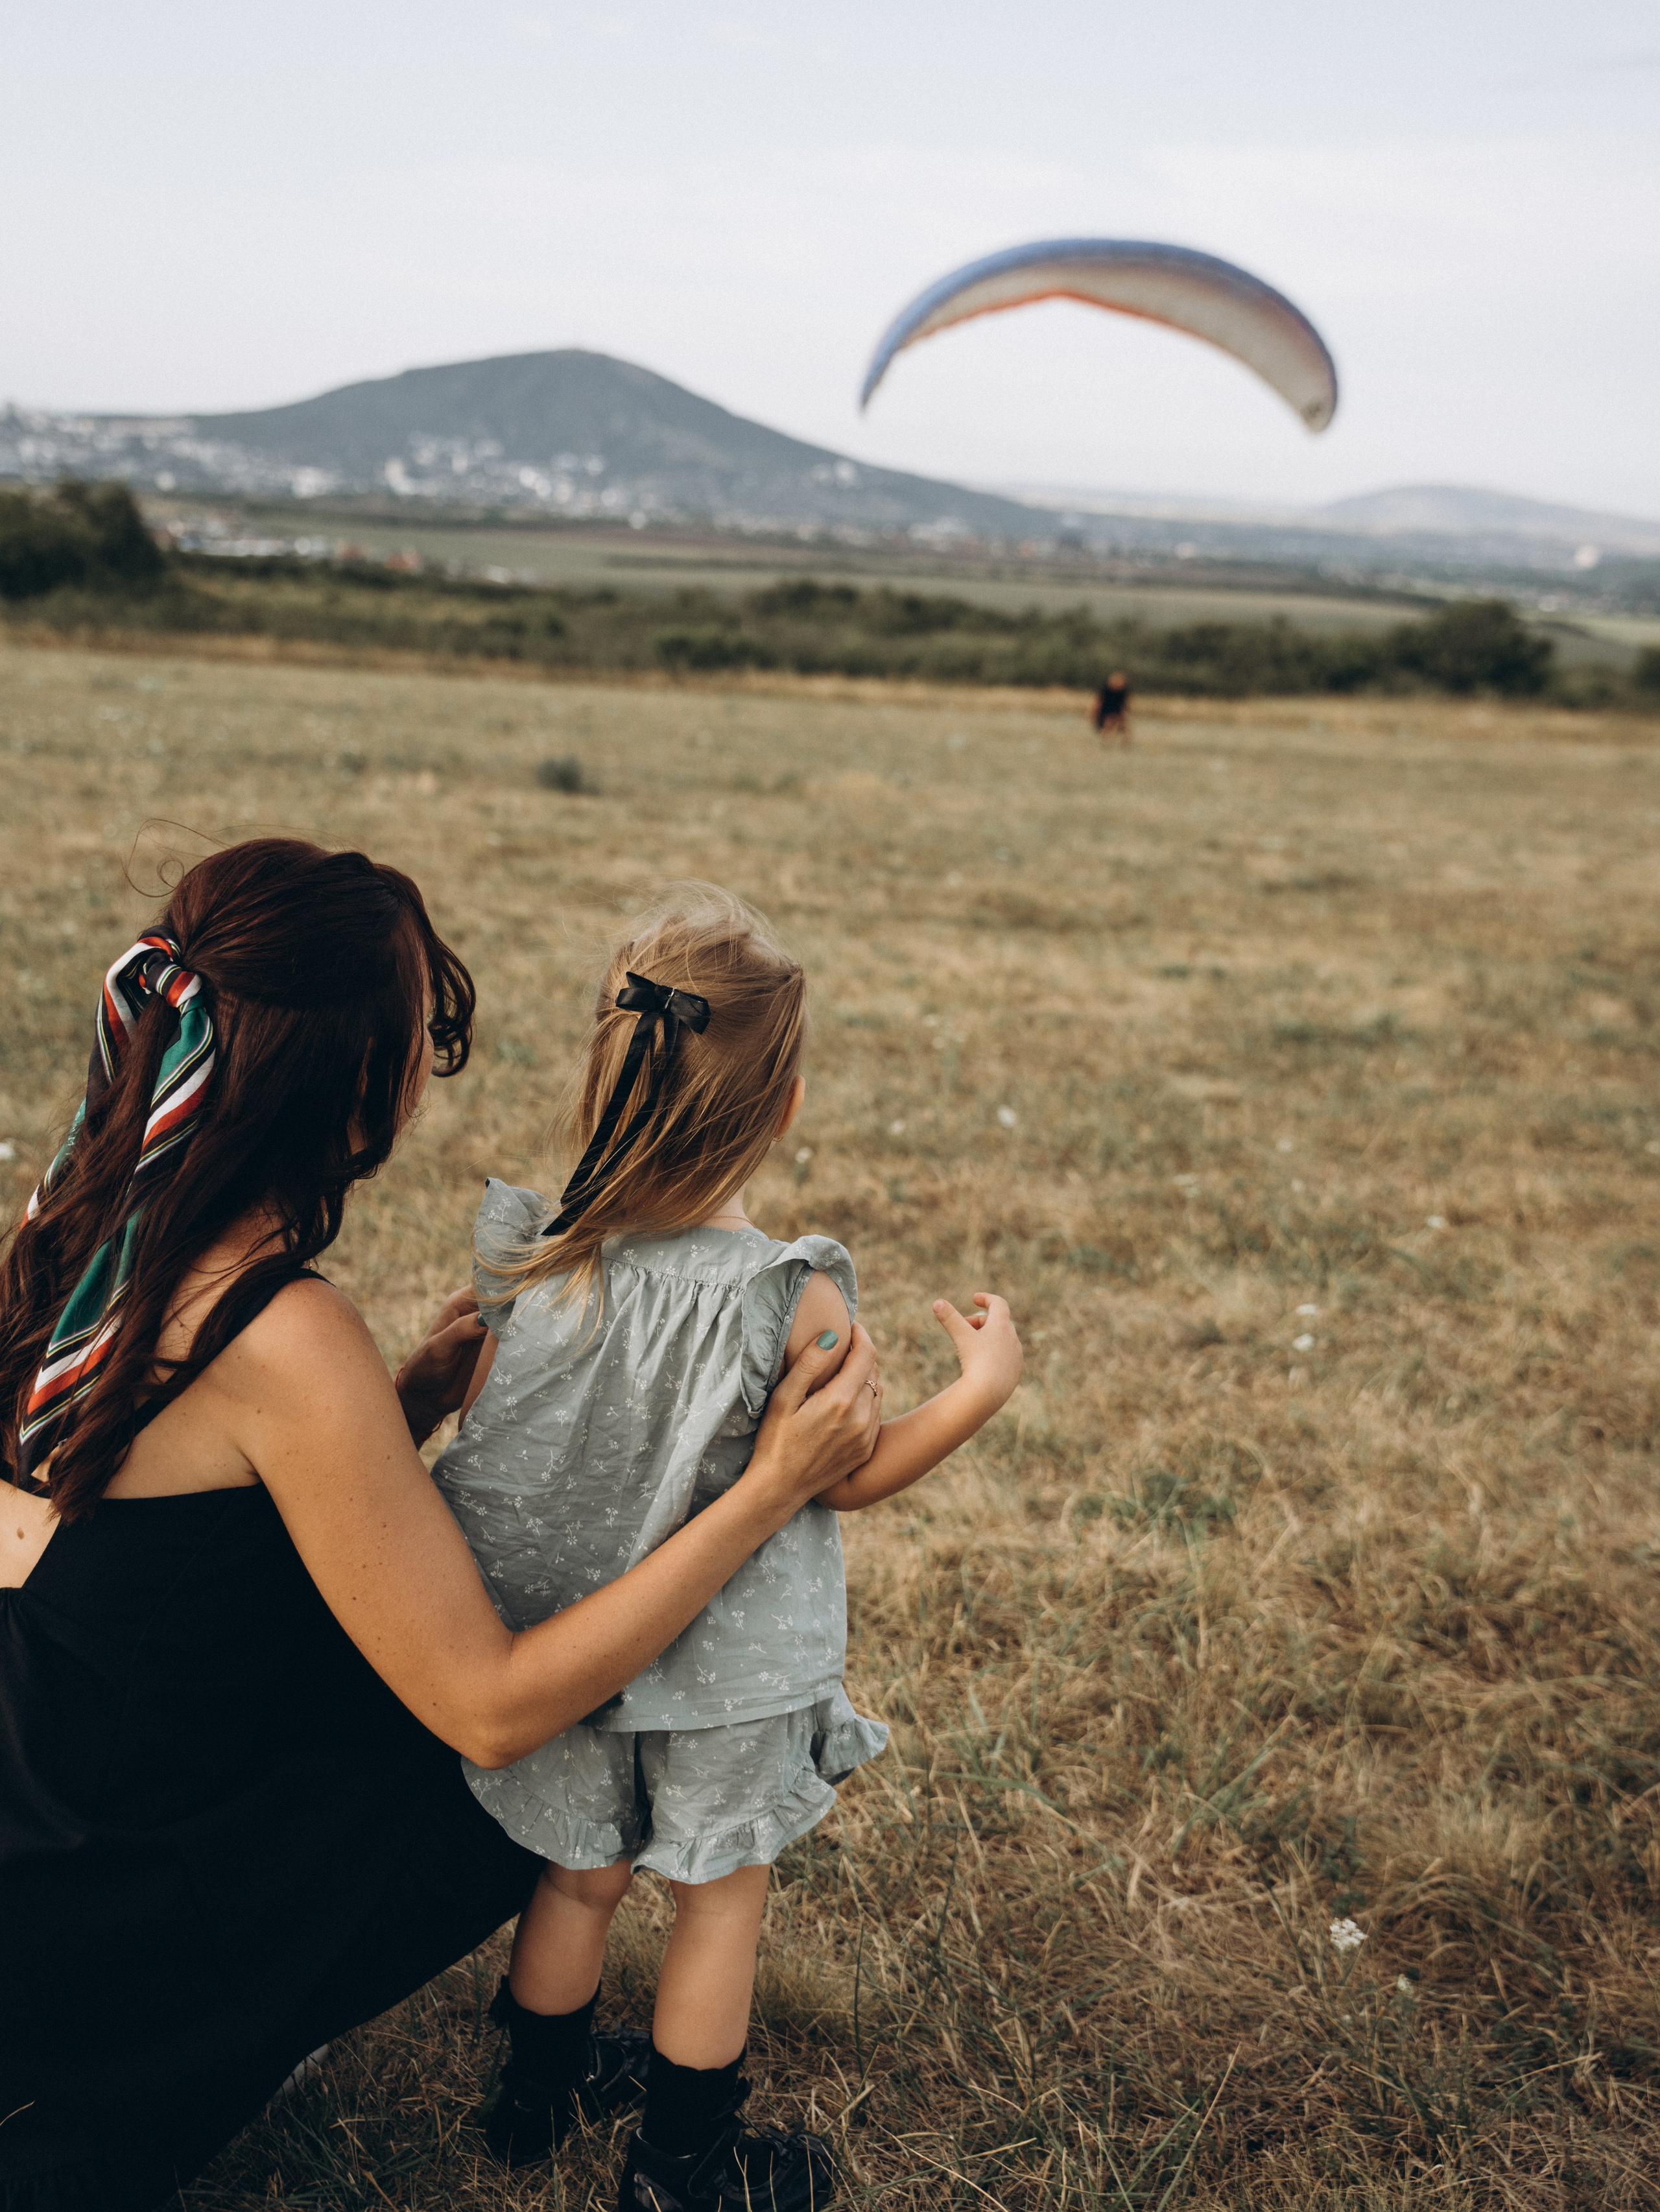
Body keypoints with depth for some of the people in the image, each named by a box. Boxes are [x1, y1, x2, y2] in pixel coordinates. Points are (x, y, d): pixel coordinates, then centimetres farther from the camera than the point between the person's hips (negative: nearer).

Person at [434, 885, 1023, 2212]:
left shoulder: (535, 1261, -18)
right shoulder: (797, 1303, -28)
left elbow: (484, 1424, -3)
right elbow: (845, 1478, -14)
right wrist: (984, 1389, -5)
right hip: (723, 1670, -3)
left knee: (582, 1875, 27)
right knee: (722, 1896, 20)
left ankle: (535, 2095, 48)